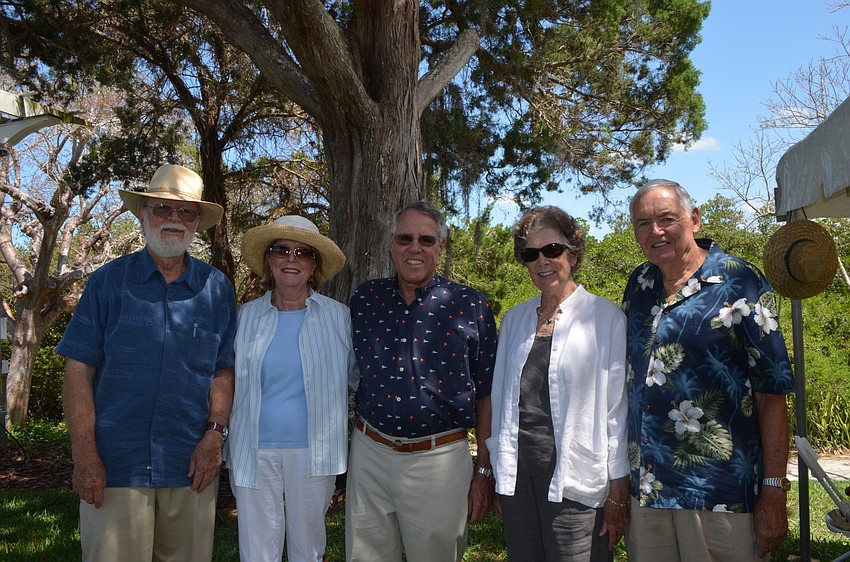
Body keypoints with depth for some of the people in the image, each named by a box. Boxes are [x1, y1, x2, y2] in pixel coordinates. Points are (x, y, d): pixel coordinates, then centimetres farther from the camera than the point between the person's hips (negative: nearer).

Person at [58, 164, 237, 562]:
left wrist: (215, 434, -7)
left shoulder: (217, 288, 4)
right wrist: (84, 455, -8)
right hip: (115, 466, -1)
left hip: (191, 467, 2)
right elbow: (79, 369, -2)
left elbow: (223, 370, 6)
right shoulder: (109, 280, 0)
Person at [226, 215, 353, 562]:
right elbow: (231, 384, 11)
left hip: (312, 451, -1)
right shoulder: (247, 316, 3)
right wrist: (230, 447, 11)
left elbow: (354, 378, 8)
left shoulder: (338, 316, -1)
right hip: (254, 452, 1)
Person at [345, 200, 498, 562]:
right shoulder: (364, 300, 4)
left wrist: (485, 471, -2)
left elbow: (486, 395, -1)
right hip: (369, 454, 3)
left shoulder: (470, 306, -4)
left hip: (440, 460, -2)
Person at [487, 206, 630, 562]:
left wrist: (619, 491, -6)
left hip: (574, 480, -4)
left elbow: (618, 407, -5)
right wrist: (498, 478, 13)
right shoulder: (514, 319, 10)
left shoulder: (606, 317, -5)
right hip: (517, 474, 5)